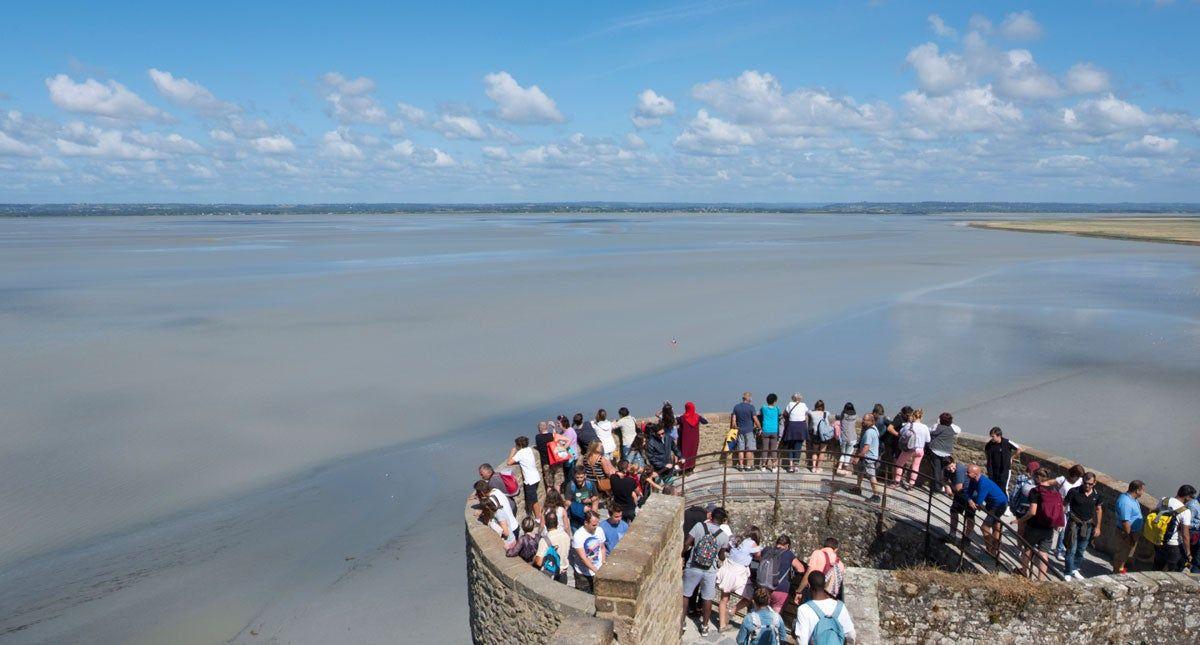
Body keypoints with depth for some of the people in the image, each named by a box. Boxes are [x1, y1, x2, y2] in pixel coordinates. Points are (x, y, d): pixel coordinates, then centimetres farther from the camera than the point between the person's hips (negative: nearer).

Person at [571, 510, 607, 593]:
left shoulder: (599, 531, -6)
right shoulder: (578, 536, -22)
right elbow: (583, 558, -25)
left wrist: (603, 564, 1)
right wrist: (596, 570, -31)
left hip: (598, 571, 4)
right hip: (583, 574, -4)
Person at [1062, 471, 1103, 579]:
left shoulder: (1096, 495, -2)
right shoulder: (1074, 492, -14)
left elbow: (1098, 510, 11)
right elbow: (1064, 504, -8)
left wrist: (1098, 527, 10)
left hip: (1088, 525, 4)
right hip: (1074, 523, -4)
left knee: (1081, 549, 15)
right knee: (1072, 549, -4)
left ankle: (1074, 569, 31)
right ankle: (1068, 572, 5)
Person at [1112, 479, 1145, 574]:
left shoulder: (1130, 497, 1)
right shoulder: (1126, 502, -32)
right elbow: (1125, 522, -30)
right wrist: (1129, 537, -22)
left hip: (1133, 531, 10)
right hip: (1127, 533, -10)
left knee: (1124, 553, 25)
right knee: (1122, 553, 7)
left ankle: (1121, 568, 43)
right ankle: (1117, 572, 22)